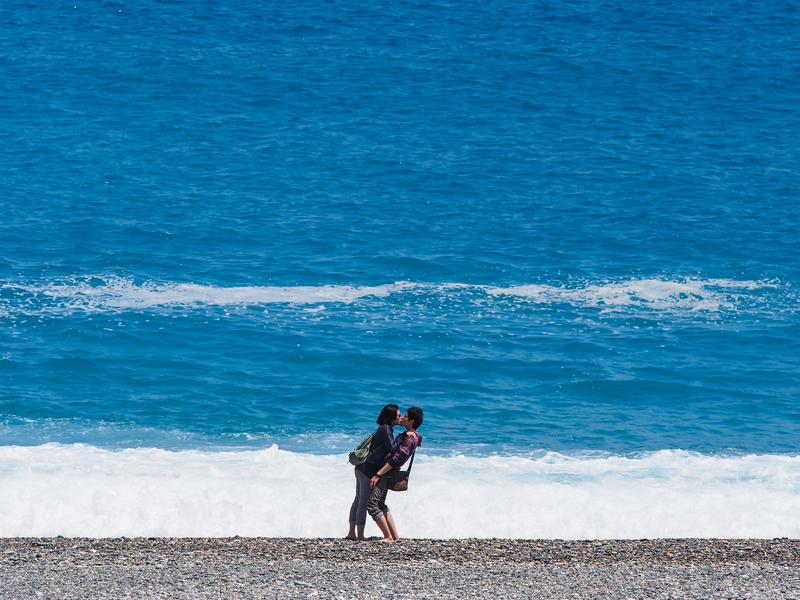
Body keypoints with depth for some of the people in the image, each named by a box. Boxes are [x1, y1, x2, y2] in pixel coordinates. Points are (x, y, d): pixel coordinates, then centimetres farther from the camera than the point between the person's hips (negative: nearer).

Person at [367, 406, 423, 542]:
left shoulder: (410, 438, -18)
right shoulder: (407, 435, 14)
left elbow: (396, 459, -23)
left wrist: (377, 475, -24)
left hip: (387, 473, -11)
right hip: (387, 472, 11)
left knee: (372, 504, -13)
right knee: (380, 504, 16)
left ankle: (388, 537, -12)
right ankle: (395, 536, 16)